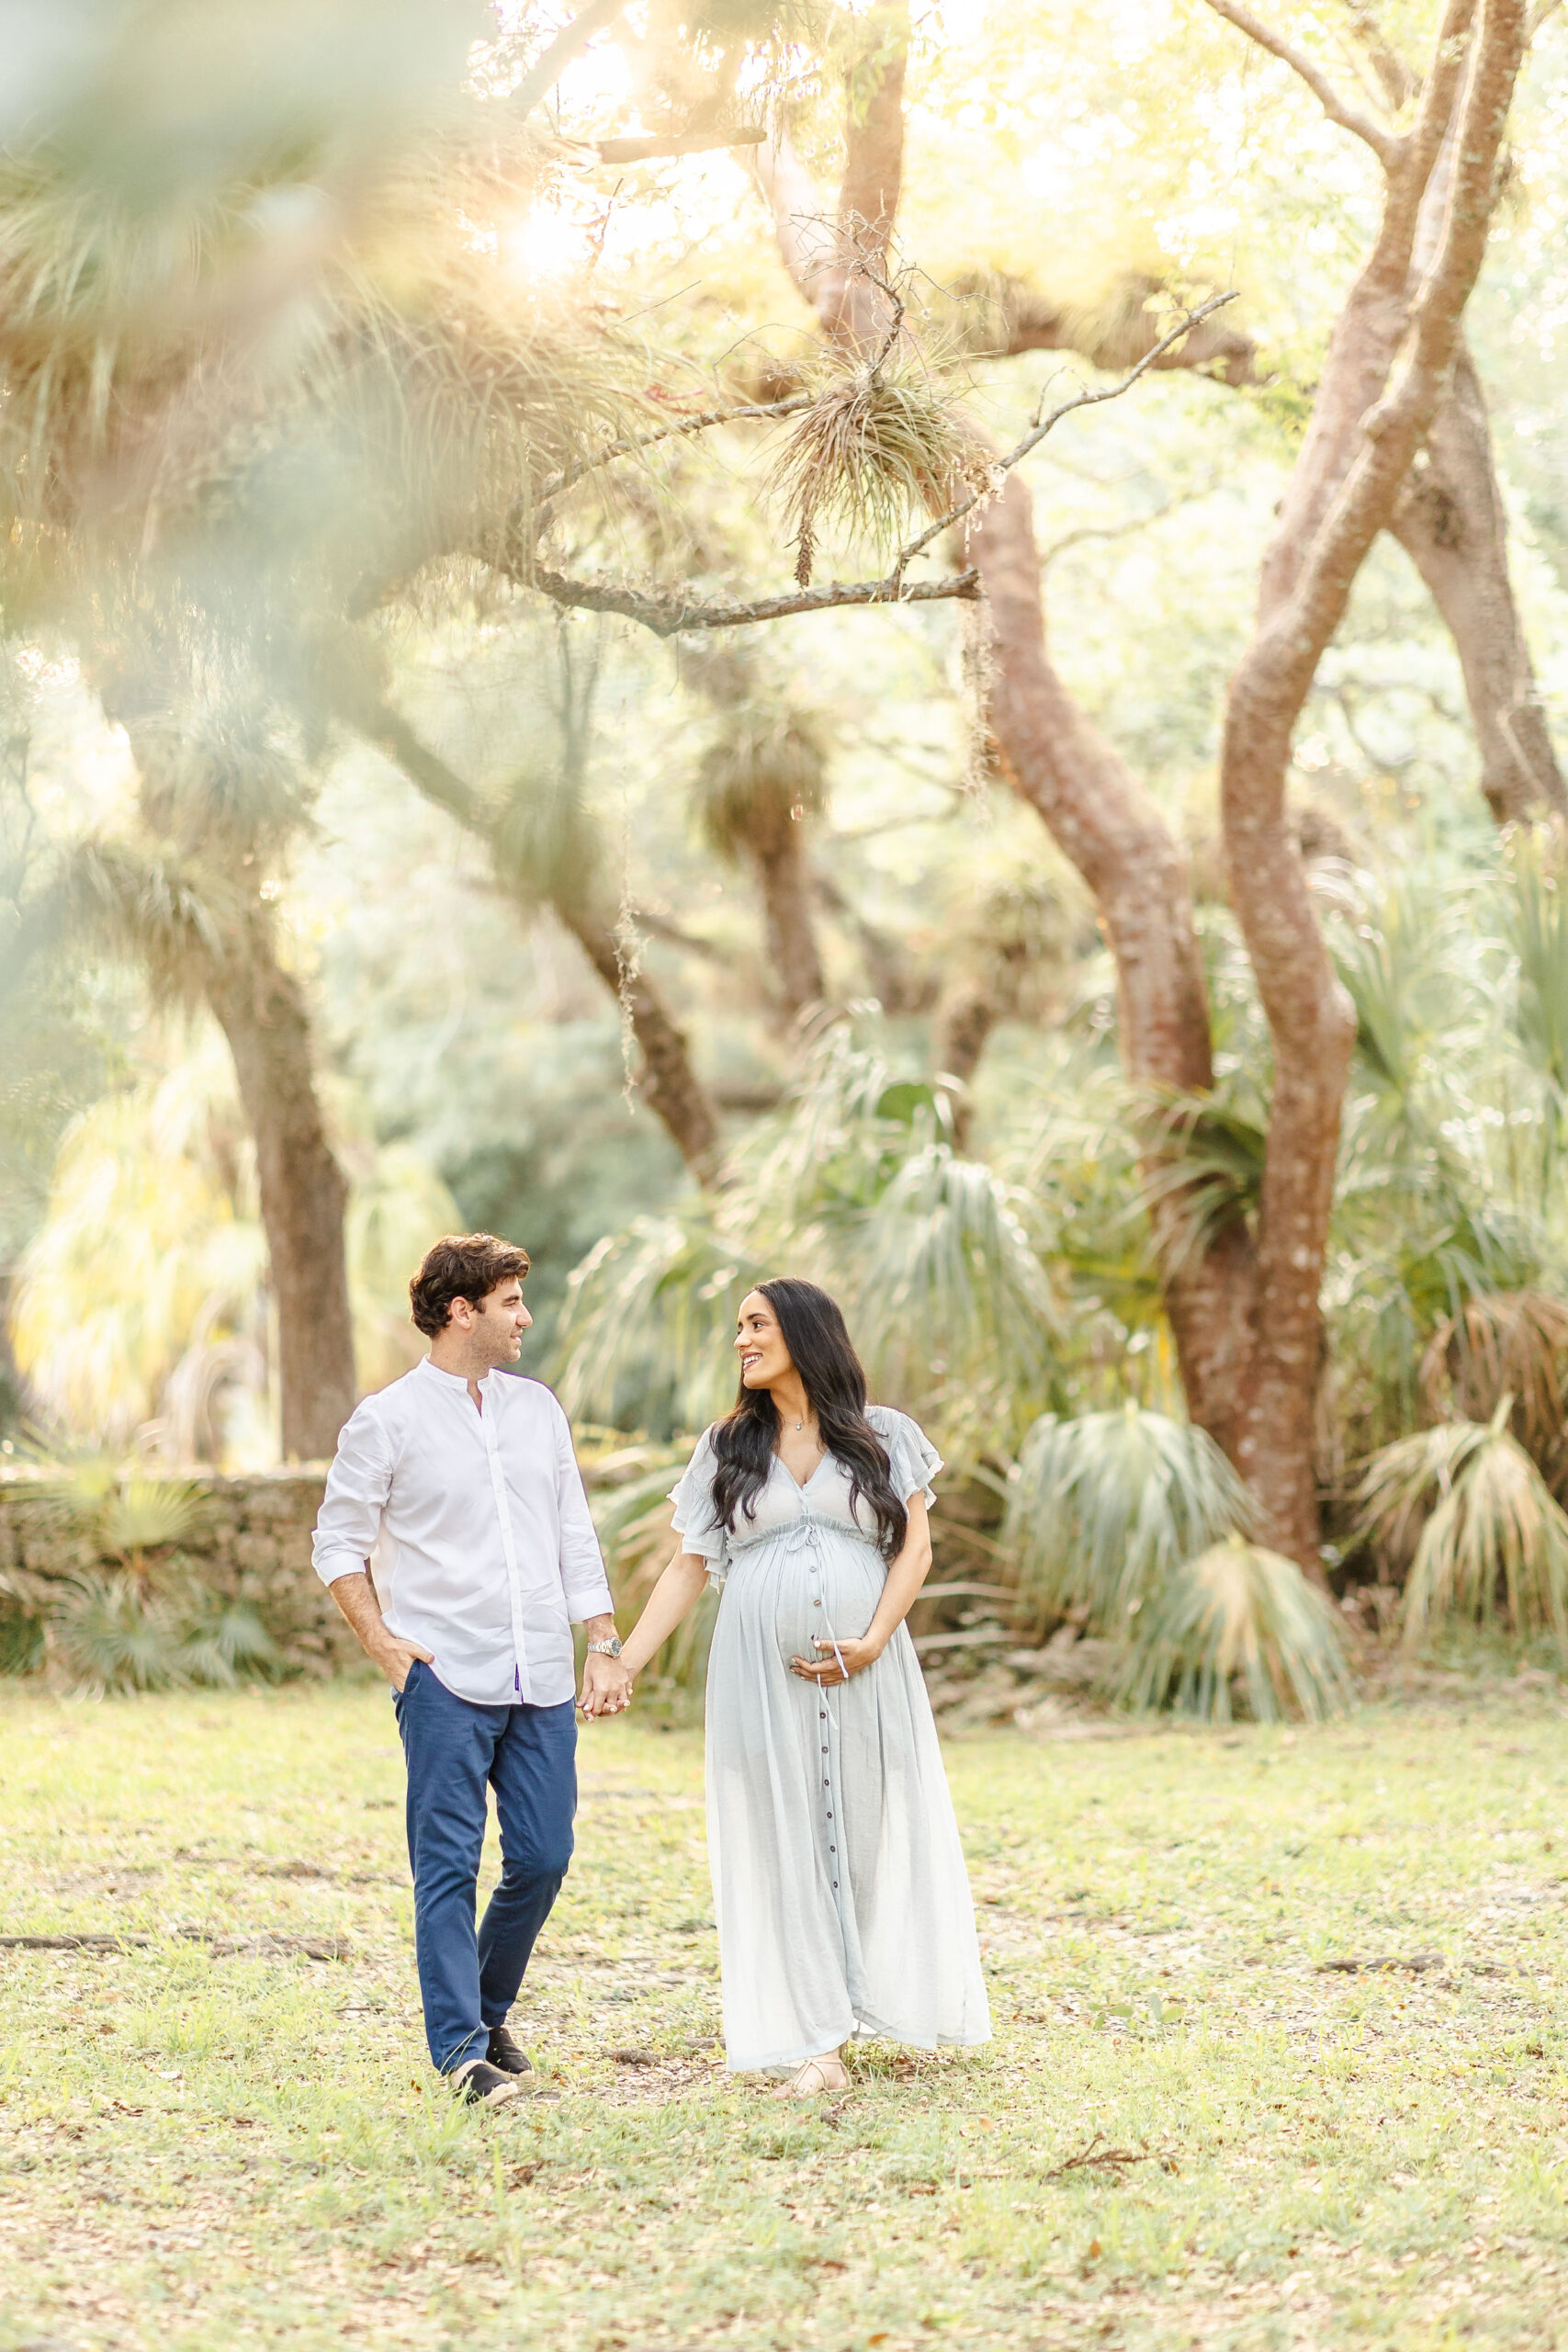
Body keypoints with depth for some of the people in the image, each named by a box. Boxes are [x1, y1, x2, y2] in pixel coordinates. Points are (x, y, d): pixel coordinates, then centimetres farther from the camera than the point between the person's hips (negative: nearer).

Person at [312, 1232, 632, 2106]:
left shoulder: (538, 1408, 12)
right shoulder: (388, 1420, -2)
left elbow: (575, 1537, 16)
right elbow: (339, 1545, 3)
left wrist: (605, 1645, 10)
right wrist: (385, 1645, -6)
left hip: (543, 1681, 5)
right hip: (446, 1681, -5)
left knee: (543, 1857, 6)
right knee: (449, 1865, -4)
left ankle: (490, 2010, 26)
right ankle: (461, 2047, 2)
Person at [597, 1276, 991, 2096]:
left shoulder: (884, 1437, 6)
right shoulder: (727, 1448, 9)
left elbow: (915, 1546, 2)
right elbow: (688, 1566, 8)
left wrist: (872, 1641, -12)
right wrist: (623, 1662, -2)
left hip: (866, 1671, -1)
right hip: (760, 1676, 1)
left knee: (870, 1829, 2)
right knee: (786, 1843, -1)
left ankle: (886, 2005, 20)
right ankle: (815, 2044, 0)